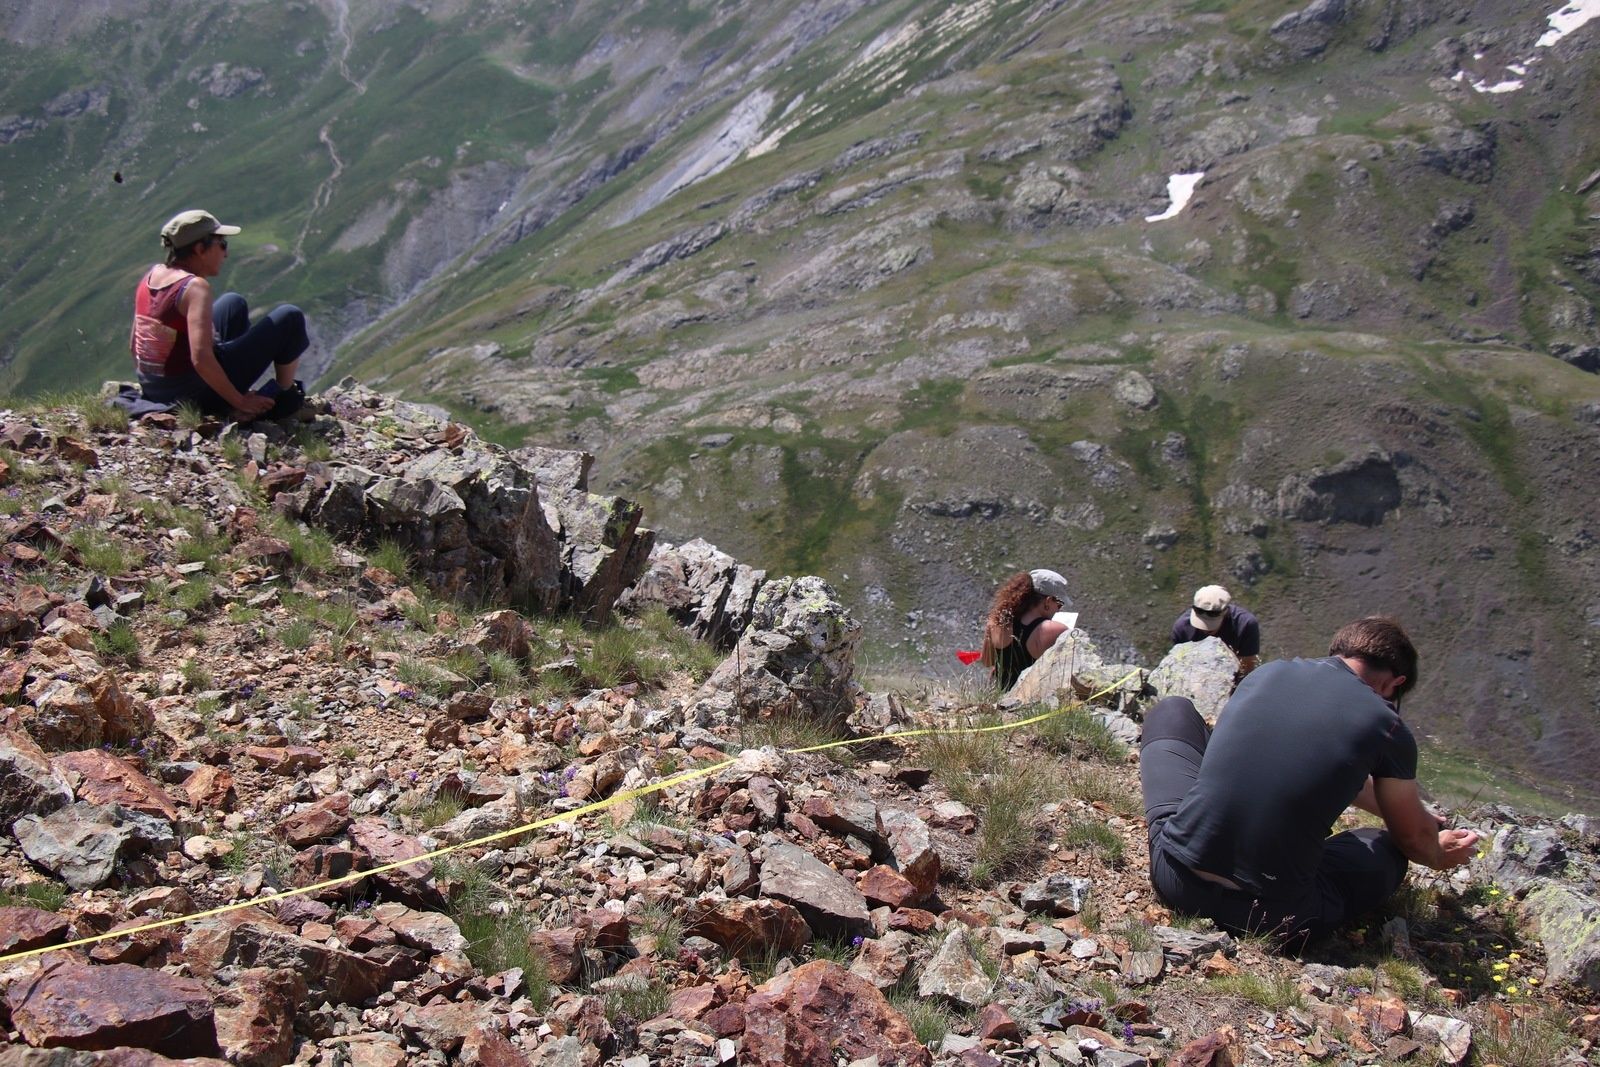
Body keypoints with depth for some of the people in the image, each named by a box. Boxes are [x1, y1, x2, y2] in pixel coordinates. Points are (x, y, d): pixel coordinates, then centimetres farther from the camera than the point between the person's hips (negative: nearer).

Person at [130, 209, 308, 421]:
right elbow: (201, 359, -30)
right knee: (290, 318, -4)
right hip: (196, 396, -9)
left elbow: (133, 345, 10)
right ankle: (285, 398, 13)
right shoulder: (195, 287, -21)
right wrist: (240, 401, -19)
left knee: (233, 304, 28)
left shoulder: (152, 275, 3)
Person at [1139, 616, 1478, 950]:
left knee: (1172, 711, 28)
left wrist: (1424, 817, 41)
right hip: (1270, 919, -2)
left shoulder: (1269, 671, 9)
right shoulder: (1386, 728, -4)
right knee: (1390, 847, 27)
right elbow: (1414, 839, 13)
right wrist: (1439, 855, 39)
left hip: (1174, 878, 3)